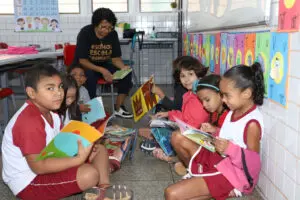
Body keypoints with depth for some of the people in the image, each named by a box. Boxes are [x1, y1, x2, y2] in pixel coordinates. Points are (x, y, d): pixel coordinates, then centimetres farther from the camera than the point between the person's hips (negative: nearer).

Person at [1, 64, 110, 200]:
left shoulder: (49, 111, 4)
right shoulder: (29, 121, -27)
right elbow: (38, 166, -30)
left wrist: (81, 147, -12)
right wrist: (79, 159, -33)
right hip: (29, 182, -10)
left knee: (100, 150, 8)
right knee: (89, 174, -30)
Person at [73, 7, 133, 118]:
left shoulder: (113, 34, -6)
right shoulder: (85, 33, -19)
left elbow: (115, 58, -2)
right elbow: (82, 60, -23)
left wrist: (123, 67, -26)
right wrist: (102, 71, -36)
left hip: (103, 65, 5)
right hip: (84, 66, -4)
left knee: (126, 74, -17)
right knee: (90, 76, -39)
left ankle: (119, 108, -7)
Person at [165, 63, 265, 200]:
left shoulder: (252, 123, -22)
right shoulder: (234, 111, 4)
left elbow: (253, 164, -21)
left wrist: (231, 149, -35)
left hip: (233, 173, -10)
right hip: (219, 160, 10)